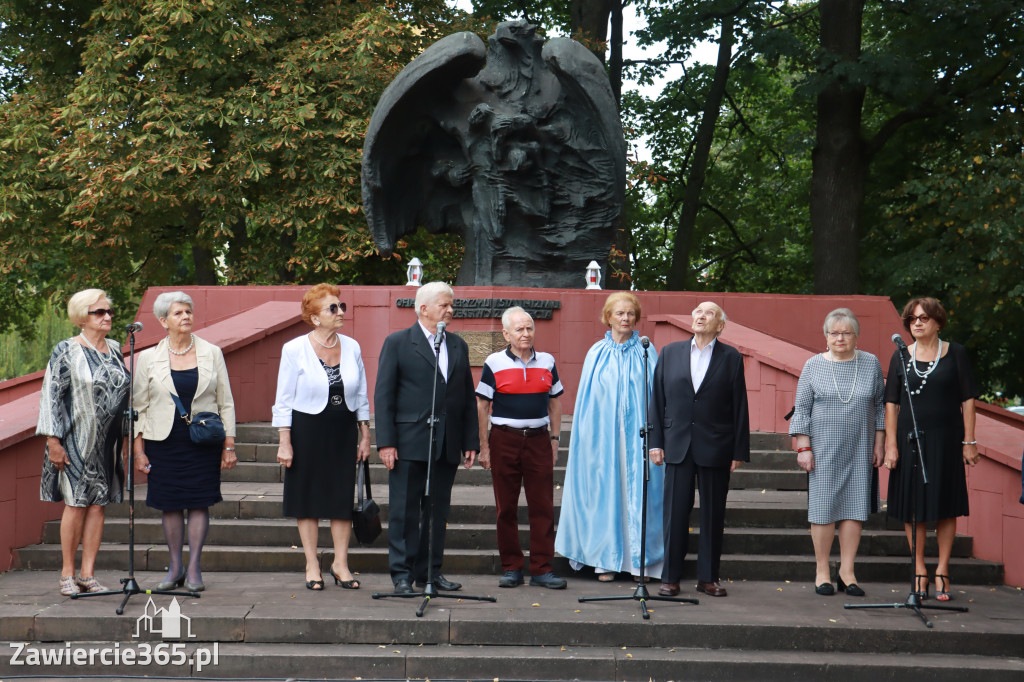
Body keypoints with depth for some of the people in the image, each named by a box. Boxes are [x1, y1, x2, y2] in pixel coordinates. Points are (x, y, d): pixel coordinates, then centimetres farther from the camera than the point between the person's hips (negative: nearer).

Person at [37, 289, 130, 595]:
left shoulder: (115, 350, 11)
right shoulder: (66, 351, -6)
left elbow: (125, 391, 19)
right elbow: (50, 395, -8)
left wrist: (129, 435, 16)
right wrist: (53, 440, -13)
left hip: (108, 442, 5)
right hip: (77, 441, -5)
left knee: (98, 504, 5)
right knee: (76, 504, -4)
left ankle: (88, 573, 10)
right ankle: (67, 573, 6)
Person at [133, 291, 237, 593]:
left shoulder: (212, 353, 4)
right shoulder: (148, 358, 3)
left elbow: (226, 402, 6)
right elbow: (139, 407, 6)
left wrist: (229, 445, 1)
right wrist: (139, 449, 0)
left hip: (203, 441, 0)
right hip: (164, 442, 0)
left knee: (200, 502, 0)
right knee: (170, 505, 4)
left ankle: (194, 568, 9)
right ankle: (174, 566, 16)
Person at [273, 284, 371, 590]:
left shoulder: (351, 347, 3)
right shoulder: (294, 350, -7)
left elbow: (361, 396, 11)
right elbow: (283, 401, -5)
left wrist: (365, 435, 9)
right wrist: (284, 441, -9)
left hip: (344, 431, 3)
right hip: (307, 431, -3)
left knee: (343, 496, 4)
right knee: (308, 498, 4)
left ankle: (340, 563, 15)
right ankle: (312, 565, 15)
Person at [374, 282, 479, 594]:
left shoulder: (458, 346, 14)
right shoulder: (397, 343, 0)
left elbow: (468, 398, 15)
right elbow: (383, 395, -4)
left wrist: (471, 441, 8)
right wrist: (386, 442, -11)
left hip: (447, 445, 5)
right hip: (409, 443, -4)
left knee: (438, 511, 9)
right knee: (404, 511, 0)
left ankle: (429, 571, 17)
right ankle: (402, 574, 7)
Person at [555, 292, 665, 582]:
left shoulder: (646, 353, 5)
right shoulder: (597, 354, 6)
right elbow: (587, 398, 8)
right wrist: (588, 435, 1)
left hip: (636, 435, 0)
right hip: (603, 435, 1)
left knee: (637, 490, -1)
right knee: (605, 491, 1)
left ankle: (639, 558, 6)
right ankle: (606, 559, 8)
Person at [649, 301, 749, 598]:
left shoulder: (731, 358, 2)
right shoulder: (670, 353, 8)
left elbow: (739, 407, 1)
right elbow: (657, 399, 8)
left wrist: (739, 451, -3)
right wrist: (656, 441, 2)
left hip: (715, 448, -1)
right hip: (678, 446, 1)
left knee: (713, 515, 5)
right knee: (676, 513, 2)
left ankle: (708, 577, 13)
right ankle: (670, 577, 8)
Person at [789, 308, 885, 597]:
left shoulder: (871, 364, 6)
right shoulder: (814, 366, 2)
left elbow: (879, 406, 11)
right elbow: (801, 409, 3)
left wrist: (879, 444, 6)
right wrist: (803, 447, -4)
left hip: (860, 451, 1)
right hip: (823, 450, -1)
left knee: (855, 507, 0)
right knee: (823, 507, -1)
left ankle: (847, 570, 7)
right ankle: (822, 571, 8)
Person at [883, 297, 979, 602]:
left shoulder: (955, 353, 1)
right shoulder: (901, 356, 5)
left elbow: (967, 399, 1)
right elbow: (891, 402, 4)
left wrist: (969, 441, -5)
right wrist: (890, 444, -3)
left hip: (945, 439, -1)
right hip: (909, 437, 1)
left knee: (945, 506, 3)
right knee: (912, 507, 4)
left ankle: (942, 571, 12)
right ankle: (919, 570, 14)